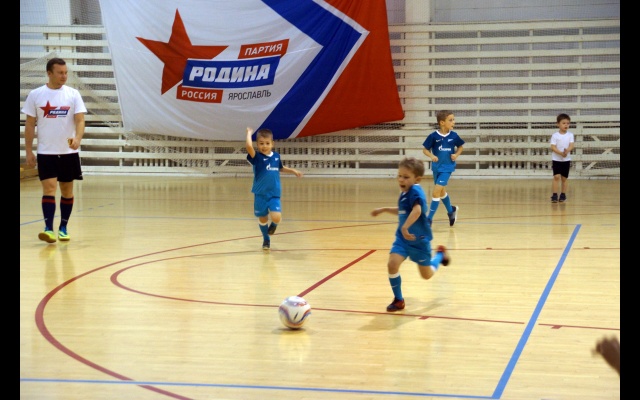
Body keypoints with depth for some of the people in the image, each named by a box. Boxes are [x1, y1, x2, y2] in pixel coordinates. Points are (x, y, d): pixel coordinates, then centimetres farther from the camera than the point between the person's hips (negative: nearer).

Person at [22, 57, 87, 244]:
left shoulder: (73, 94, -2)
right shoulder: (35, 95, -1)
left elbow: (80, 120, -8)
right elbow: (30, 125, 3)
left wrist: (78, 138, -28)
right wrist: (28, 151, 0)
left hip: (69, 152, 1)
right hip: (46, 152, -1)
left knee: (67, 190, 8)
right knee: (49, 188, -11)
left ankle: (63, 228, 19)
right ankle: (48, 228, -15)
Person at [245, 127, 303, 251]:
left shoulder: (276, 156, 2)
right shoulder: (256, 158, -11)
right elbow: (249, 146, -32)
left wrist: (293, 171, 17)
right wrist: (249, 133, -18)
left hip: (274, 194, 2)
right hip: (260, 194, -1)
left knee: (276, 218, -16)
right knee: (262, 219, 9)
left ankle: (273, 225, 21)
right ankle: (266, 239, 35)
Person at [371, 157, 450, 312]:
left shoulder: (415, 191, -24)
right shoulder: (404, 193, 3)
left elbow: (417, 211, -43)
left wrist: (405, 227, -49)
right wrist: (384, 209, 21)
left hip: (419, 239, -6)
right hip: (403, 238, 6)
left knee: (427, 275, 13)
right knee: (392, 264, -16)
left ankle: (440, 254, 45)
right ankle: (398, 300, 2)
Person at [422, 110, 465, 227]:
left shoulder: (454, 136, -8)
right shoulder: (433, 136, -12)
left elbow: (460, 147, 10)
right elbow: (425, 149, -4)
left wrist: (456, 155, -8)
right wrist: (431, 156, -22)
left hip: (447, 168, -2)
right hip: (436, 167, 2)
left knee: (436, 192, -12)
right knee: (442, 192, 19)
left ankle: (429, 219, -4)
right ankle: (451, 211, 46)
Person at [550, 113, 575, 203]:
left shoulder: (570, 135, 0)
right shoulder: (555, 135, -7)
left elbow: (571, 146, -10)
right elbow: (553, 147, -14)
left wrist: (567, 151, -32)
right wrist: (561, 153, -28)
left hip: (566, 159, 2)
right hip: (556, 159, -2)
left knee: (564, 178, 8)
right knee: (556, 177, -10)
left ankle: (563, 195, 19)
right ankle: (554, 195, -7)